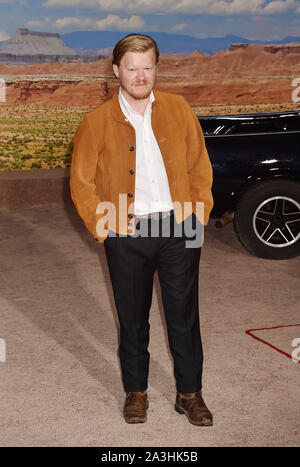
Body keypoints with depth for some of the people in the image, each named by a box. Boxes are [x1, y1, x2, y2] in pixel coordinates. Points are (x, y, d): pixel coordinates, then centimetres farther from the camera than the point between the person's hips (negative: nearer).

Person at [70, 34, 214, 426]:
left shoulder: (179, 109, 4)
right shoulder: (96, 122, -2)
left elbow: (200, 165, 10)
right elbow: (81, 181, 3)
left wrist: (200, 213, 2)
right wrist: (102, 227, -5)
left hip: (180, 230, 1)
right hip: (127, 236, -1)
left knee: (184, 317, 8)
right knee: (133, 319, 12)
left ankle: (190, 394, 24)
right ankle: (136, 391, 30)